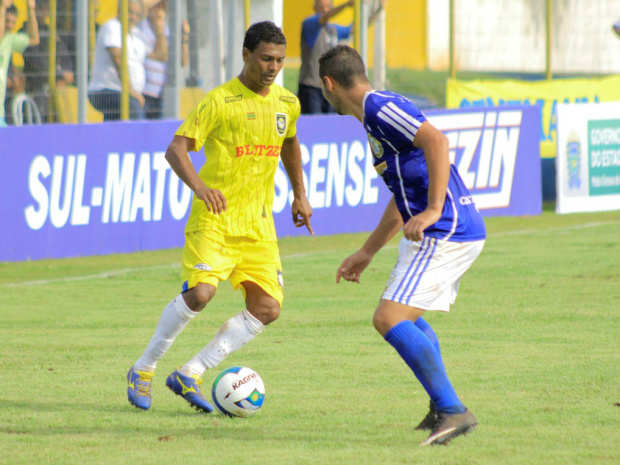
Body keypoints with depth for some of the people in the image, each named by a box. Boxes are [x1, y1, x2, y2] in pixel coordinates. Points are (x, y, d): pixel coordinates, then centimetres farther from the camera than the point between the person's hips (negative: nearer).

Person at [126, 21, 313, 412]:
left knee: (267, 308, -7)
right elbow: (176, 149, -15)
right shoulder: (219, 101, -9)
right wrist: (199, 185, -32)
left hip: (258, 225, 6)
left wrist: (300, 195, 28)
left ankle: (190, 375, 2)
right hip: (214, 218, -6)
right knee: (200, 293, -23)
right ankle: (144, 370, -3)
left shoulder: (287, 103, 9)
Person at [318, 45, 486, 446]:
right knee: (407, 316, 25)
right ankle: (442, 411, 25)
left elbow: (436, 140, -25)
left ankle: (452, 410, -16)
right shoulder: (375, 113, 22)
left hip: (447, 232, -11)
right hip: (463, 232, 11)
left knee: (389, 319, -15)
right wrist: (366, 254, 34)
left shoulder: (380, 108, -10)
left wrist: (433, 211, -29)